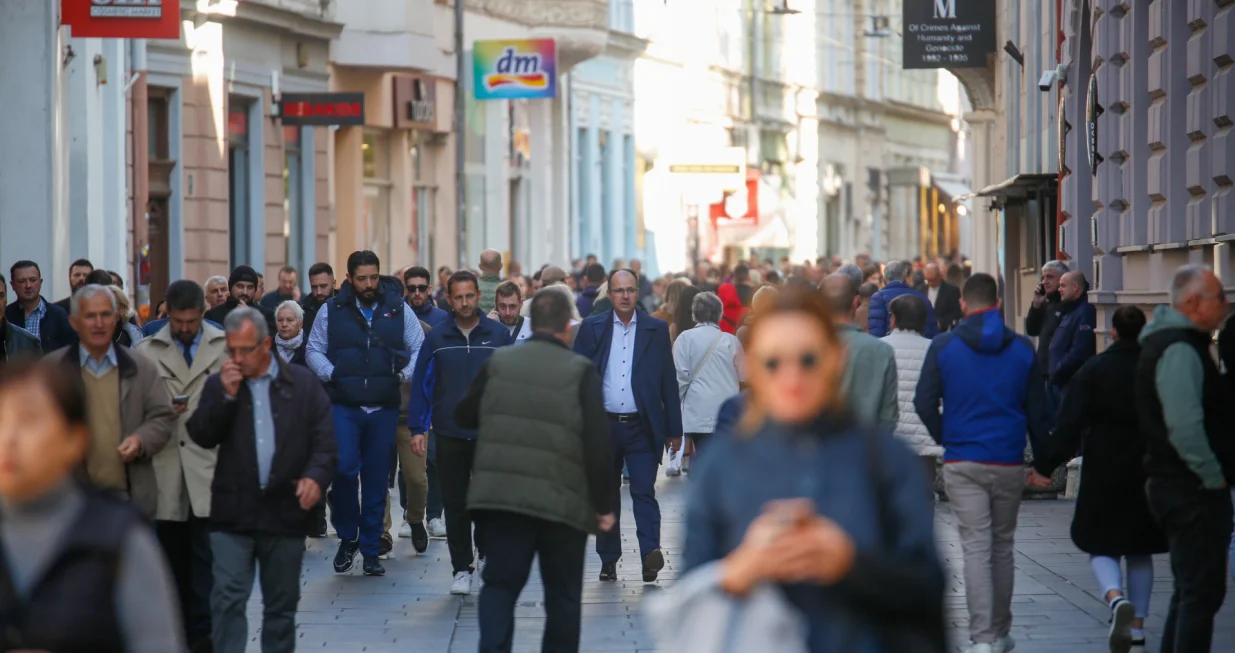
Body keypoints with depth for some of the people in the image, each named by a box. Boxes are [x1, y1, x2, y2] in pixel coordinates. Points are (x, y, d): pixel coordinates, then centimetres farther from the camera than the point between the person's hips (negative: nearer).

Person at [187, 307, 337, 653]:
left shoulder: (303, 384, 3)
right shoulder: (219, 384, 6)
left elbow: (324, 440, 0)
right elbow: (201, 436, -4)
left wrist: (316, 475, -18)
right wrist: (226, 395, -14)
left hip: (286, 511, 0)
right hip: (234, 512, 0)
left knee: (281, 604, 10)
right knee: (228, 599, -8)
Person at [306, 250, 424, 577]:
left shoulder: (398, 310, 7)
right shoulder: (331, 311, 5)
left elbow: (419, 349, 11)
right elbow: (314, 350, 11)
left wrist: (404, 376, -5)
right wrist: (331, 374, -7)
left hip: (385, 409, 1)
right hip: (343, 406, -1)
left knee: (376, 480, 4)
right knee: (343, 469, -17)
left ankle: (371, 550, 14)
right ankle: (347, 537, 4)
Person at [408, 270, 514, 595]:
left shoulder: (499, 335, 2)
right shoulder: (437, 338, 5)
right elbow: (422, 384, 6)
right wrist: (418, 429, 0)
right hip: (449, 434, 1)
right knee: (455, 504, 4)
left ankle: (487, 554, 22)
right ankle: (462, 569, 13)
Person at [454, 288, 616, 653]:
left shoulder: (498, 362, 4)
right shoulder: (581, 371, -6)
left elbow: (463, 417, 16)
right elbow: (598, 444, -11)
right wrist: (603, 505, -4)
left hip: (502, 495, 2)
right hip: (562, 501, -2)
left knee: (500, 583, 5)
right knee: (563, 594, 13)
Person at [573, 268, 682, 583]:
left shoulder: (656, 330, 5)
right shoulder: (592, 328, 5)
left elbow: (668, 381, 5)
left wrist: (674, 429, 3)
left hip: (642, 427, -1)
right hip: (603, 425, 2)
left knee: (644, 491, -11)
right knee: (606, 496, 9)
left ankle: (650, 553, -21)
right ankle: (608, 560, 17)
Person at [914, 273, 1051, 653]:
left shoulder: (943, 347, -3)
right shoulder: (1022, 349, 3)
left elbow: (924, 404, -5)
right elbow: (1038, 411, 6)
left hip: (963, 463, -2)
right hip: (1009, 463, 2)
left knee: (976, 548, -3)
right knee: (1003, 546, 14)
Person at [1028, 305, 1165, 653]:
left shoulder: (1093, 370, -7)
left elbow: (1069, 425, -12)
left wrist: (1045, 466, -8)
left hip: (1104, 472, -2)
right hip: (1149, 474, 2)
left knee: (1101, 545, 7)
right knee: (1140, 552, 13)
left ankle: (1116, 598, -22)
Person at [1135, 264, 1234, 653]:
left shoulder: (1169, 341, 17)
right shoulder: (1180, 350, -18)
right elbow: (1185, 426, -27)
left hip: (1177, 485, 11)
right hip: (1193, 490, -11)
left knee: (1190, 590, 18)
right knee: (1202, 592, -10)